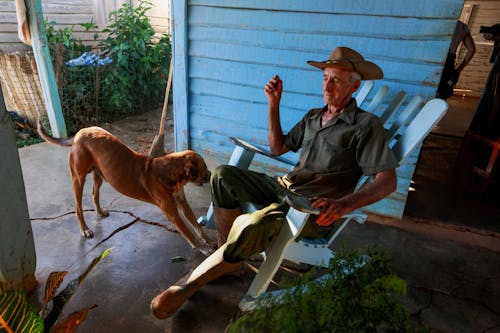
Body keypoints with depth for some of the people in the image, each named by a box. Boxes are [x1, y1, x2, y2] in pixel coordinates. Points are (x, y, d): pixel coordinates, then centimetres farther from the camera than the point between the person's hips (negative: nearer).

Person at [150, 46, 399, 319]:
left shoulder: (366, 125, -6)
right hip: (283, 188, 8)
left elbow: (387, 181, -14)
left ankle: (188, 284, -13)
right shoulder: (313, 116, 17)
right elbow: (278, 148, 19)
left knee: (250, 228, -34)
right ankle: (230, 259, -4)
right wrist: (274, 104, 11)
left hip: (313, 208, -7)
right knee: (223, 175, -9)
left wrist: (342, 204, -30)